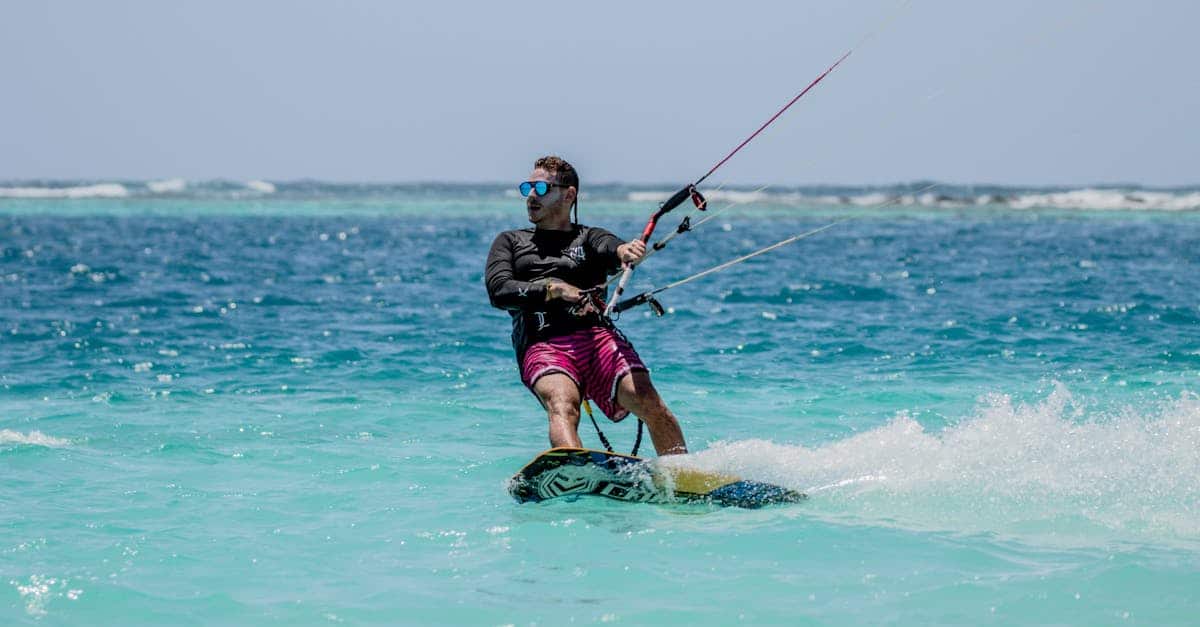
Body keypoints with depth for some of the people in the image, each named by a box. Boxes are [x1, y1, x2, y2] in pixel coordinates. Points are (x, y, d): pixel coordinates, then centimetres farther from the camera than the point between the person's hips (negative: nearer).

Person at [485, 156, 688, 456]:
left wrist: (625, 251, -28)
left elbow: (610, 248, -1)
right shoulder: (510, 242, 27)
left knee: (647, 400, -25)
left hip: (597, 335, 2)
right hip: (542, 344, -2)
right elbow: (498, 290, 8)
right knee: (562, 404, -34)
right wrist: (553, 290, -9)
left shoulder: (589, 238, 24)